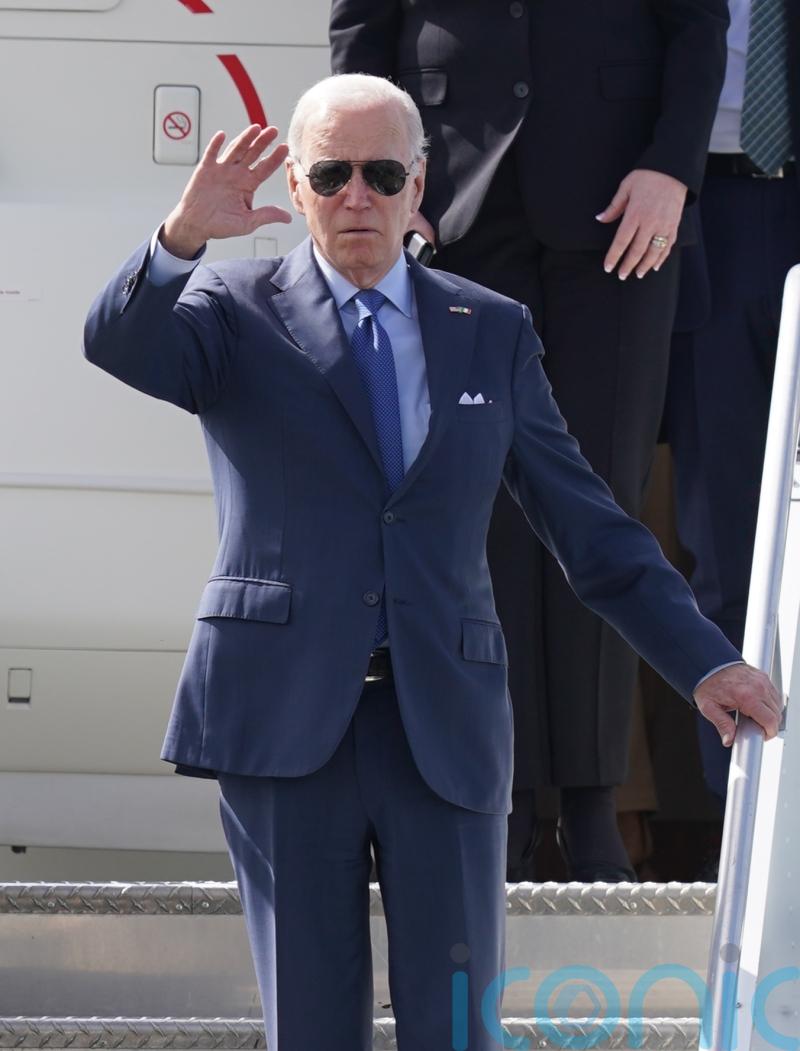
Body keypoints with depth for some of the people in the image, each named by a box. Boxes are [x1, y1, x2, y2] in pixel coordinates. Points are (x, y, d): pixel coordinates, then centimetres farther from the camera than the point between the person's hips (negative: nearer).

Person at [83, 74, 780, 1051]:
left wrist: (703, 659, 5)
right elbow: (118, 343, -14)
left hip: (446, 730, 2)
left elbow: (585, 523, 14)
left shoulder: (492, 333, 14)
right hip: (287, 720, -1)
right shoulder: (240, 312, 7)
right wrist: (181, 235, -34)